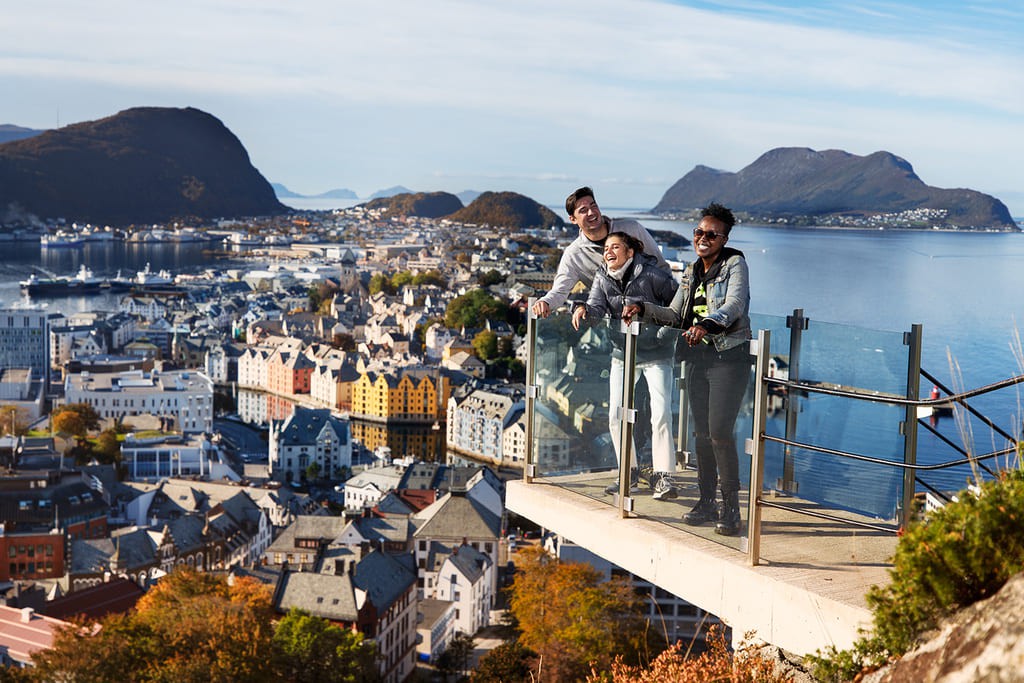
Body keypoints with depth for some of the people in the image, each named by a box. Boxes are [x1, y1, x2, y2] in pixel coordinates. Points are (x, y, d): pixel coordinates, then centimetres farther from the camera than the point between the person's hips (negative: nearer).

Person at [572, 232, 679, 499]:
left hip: (656, 354, -5)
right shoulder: (602, 278, -1)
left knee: (661, 414, -11)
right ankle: (629, 473, 16)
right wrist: (583, 309, -37)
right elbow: (597, 307, -16)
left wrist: (664, 334, -15)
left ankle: (664, 476, -3)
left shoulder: (652, 275, -15)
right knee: (615, 416, 2)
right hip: (622, 353, 5)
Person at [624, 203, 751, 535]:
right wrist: (643, 310, 2)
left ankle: (731, 507, -4)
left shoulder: (734, 265, -6)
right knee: (701, 432, 7)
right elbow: (676, 315, 16)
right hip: (698, 358, 7)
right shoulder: (691, 272, 14)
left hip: (730, 357, -7)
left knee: (720, 431, -13)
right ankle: (706, 501, 16)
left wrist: (706, 324, -40)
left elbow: (734, 305, -23)